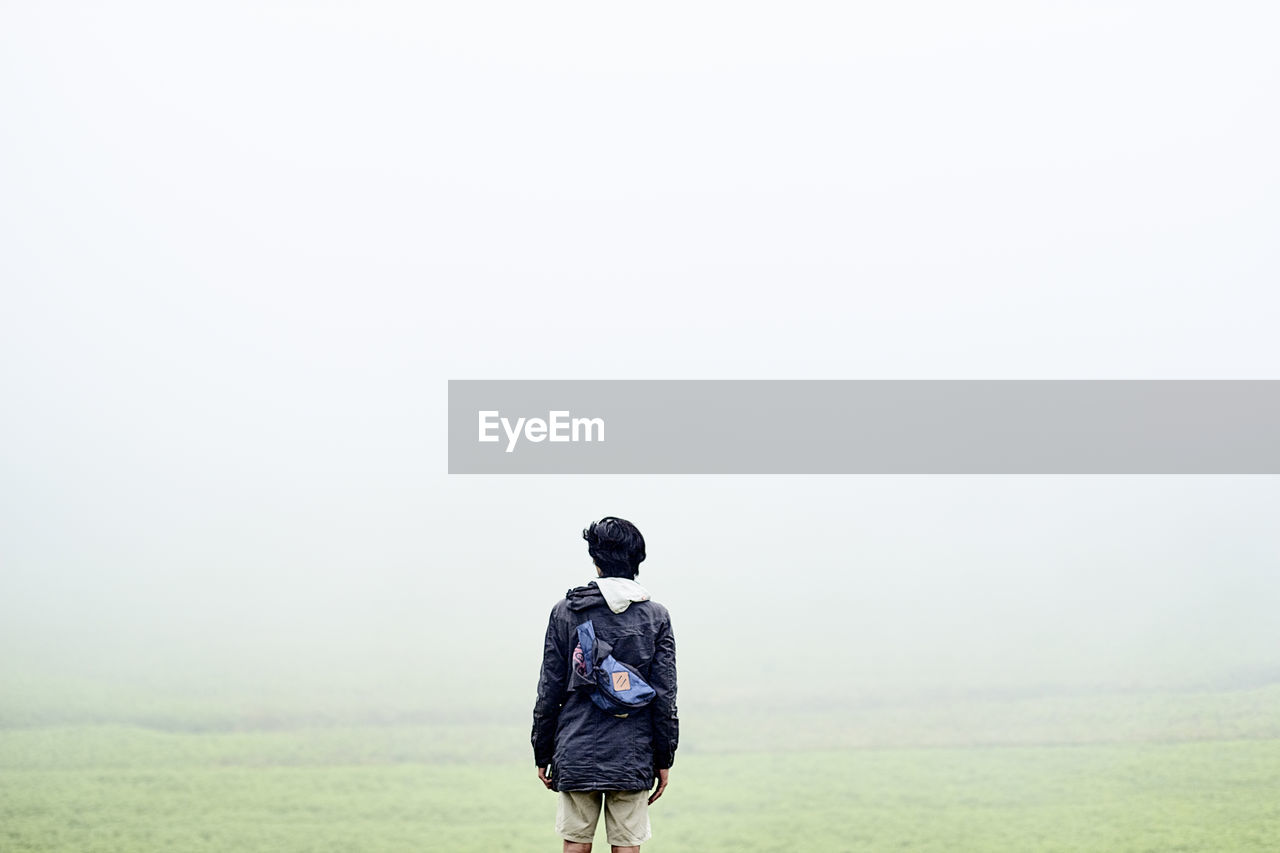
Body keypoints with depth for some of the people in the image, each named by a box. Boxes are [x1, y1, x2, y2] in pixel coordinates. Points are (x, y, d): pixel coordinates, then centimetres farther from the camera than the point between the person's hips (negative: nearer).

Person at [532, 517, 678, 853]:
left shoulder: (565, 610, 0)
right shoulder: (656, 616, 1)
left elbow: (549, 690, 1)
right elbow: (664, 697, 0)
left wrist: (543, 754, 9)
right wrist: (664, 761, 7)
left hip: (576, 753, 0)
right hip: (632, 759, 0)